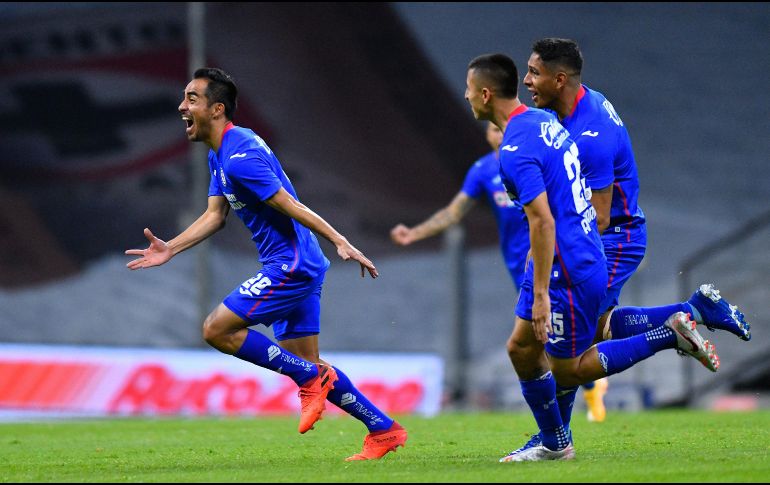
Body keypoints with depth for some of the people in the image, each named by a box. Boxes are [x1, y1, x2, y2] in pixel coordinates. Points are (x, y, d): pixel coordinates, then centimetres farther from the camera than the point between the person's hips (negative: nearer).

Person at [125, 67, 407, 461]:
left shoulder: (239, 156, -19)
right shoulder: (220, 154, 13)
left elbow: (290, 206, -22)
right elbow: (215, 215, 18)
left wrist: (341, 243, -24)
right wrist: (169, 250, 11)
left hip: (290, 266, -10)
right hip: (295, 267, 10)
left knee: (217, 330, -11)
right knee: (303, 363, 12)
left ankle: (311, 379, -4)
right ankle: (383, 430, 15)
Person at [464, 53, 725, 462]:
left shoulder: (516, 150, -22)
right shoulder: (544, 121, 8)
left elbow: (543, 220, -27)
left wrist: (540, 294, -25)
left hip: (568, 271, -10)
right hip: (578, 256, 10)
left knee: (567, 369, 1)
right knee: (521, 347, 14)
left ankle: (670, 334, 0)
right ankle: (553, 444, 20)